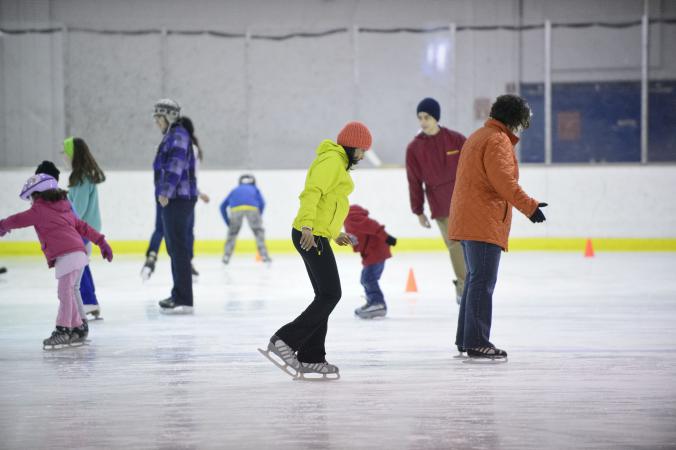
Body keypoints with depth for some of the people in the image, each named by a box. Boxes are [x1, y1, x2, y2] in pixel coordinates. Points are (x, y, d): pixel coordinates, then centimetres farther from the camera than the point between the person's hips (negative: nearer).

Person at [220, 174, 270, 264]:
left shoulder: (235, 190, 40)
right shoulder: (255, 189, 36)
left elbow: (223, 206, 31)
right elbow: (262, 203, 17)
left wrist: (228, 222, 36)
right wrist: (259, 218, 27)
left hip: (236, 208, 1)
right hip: (252, 207, -1)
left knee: (232, 232, 21)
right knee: (259, 231, 15)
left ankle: (226, 257, 15)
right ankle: (264, 256, 10)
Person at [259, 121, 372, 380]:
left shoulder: (336, 162, 23)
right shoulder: (332, 161, -10)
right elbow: (311, 193, -22)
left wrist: (335, 234, 28)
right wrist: (308, 226, -33)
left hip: (315, 236, 11)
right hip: (313, 237, -11)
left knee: (325, 296, 10)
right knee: (330, 295, -11)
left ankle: (311, 359, 11)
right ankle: (283, 342, -15)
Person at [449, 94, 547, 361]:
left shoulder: (478, 137, 21)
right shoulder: (498, 140, -12)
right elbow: (504, 181, -21)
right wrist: (529, 206, -18)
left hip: (467, 222, 11)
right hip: (484, 223, -11)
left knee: (475, 279, 17)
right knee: (483, 282, -10)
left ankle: (465, 339, 22)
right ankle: (477, 342, -11)